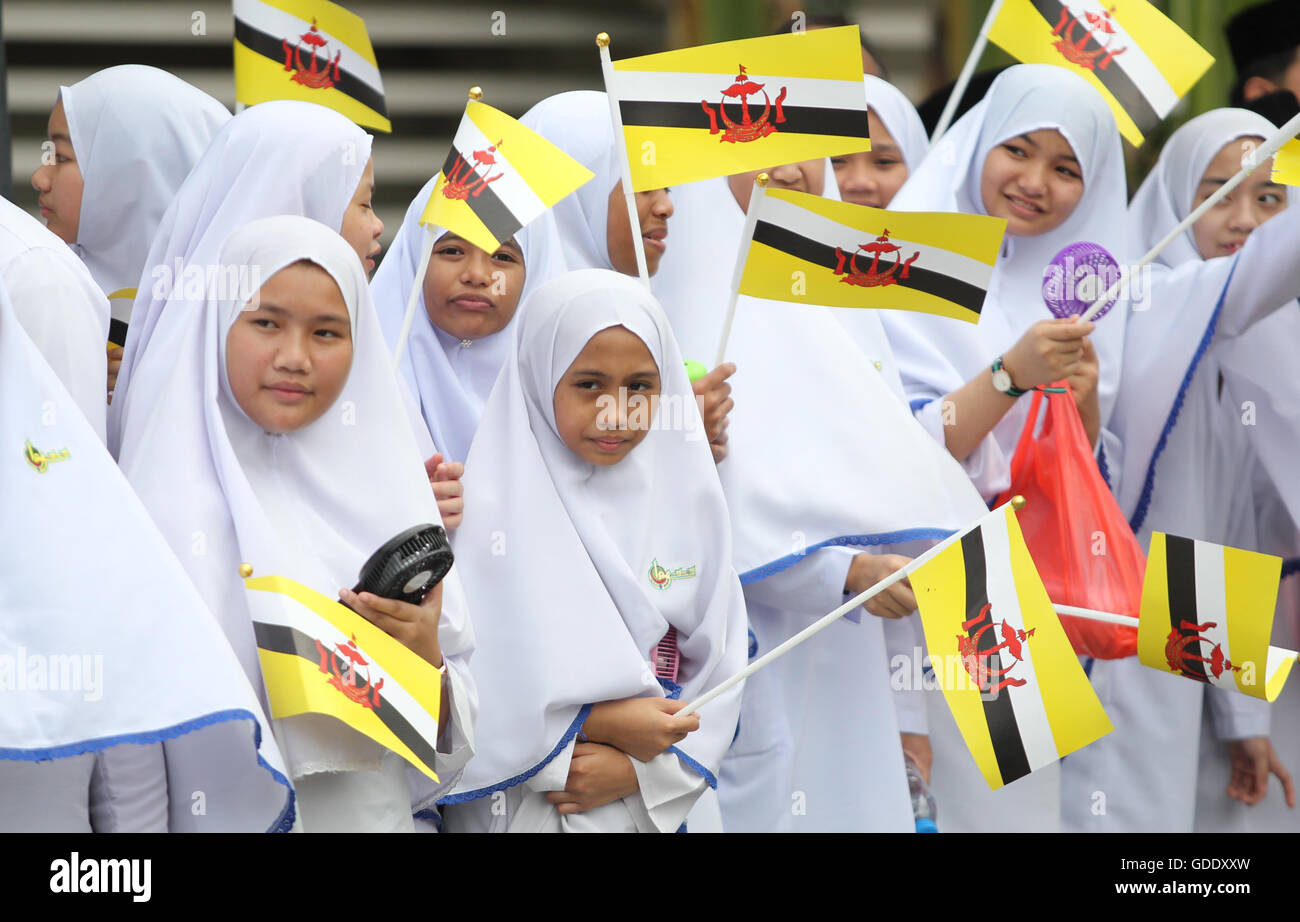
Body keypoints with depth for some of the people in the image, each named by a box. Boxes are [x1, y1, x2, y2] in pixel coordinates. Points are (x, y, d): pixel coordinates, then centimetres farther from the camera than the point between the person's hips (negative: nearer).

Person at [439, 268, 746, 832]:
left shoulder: (686, 503, 1)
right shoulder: (495, 506, -9)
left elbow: (717, 674, 1)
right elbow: (467, 677, -15)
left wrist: (637, 769, -12)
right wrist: (600, 724, -17)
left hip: (649, 805, 3)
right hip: (511, 806, -3)